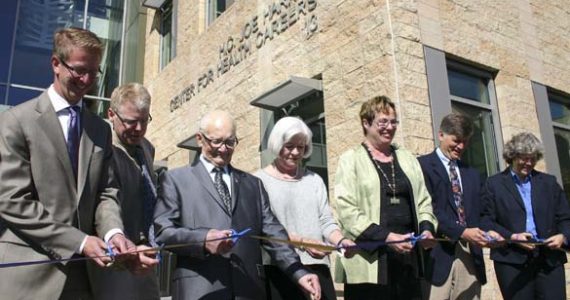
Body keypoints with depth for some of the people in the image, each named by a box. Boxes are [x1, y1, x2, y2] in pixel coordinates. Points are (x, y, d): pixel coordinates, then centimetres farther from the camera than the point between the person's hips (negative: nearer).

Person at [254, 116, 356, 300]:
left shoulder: (314, 180, 15)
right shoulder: (260, 180, 1)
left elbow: (326, 221, 10)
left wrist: (340, 241, -10)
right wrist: (301, 241, -20)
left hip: (317, 267, 3)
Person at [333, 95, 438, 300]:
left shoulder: (408, 159, 17)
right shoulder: (351, 159, 0)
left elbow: (423, 201, 18)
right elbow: (346, 209, -10)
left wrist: (427, 228, -2)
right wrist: (385, 236, -18)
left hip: (408, 256, 5)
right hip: (370, 261, -5)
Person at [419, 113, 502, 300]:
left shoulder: (472, 174, 22)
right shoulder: (423, 165, -2)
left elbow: (478, 213, 20)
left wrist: (487, 232, -1)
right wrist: (462, 232, -19)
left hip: (470, 254, 6)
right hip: (439, 253, -6)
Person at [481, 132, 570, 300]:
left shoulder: (549, 182, 15)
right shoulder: (494, 184, 5)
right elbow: (487, 221, -1)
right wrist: (512, 237, -14)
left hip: (550, 259, 3)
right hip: (512, 260, -3)